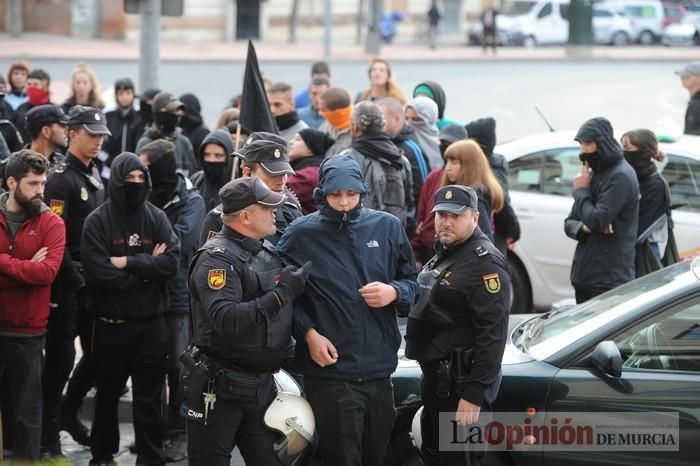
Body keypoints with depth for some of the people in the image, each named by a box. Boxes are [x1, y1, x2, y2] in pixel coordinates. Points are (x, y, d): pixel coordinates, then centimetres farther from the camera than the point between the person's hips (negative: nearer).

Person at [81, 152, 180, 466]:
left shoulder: (157, 218, 2)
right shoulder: (97, 222, -6)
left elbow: (171, 263, -10)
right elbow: (98, 272, -17)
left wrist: (129, 263, -17)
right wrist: (146, 267, -13)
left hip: (151, 323, 1)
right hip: (111, 323, -1)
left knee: (149, 398, 5)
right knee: (108, 394, 13)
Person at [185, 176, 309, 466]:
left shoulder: (268, 252, 12)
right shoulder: (217, 259, -16)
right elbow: (226, 320, -31)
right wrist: (281, 293, -28)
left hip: (261, 386, 8)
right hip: (219, 389, -8)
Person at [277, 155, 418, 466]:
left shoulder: (387, 227, 6)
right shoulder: (301, 235, -3)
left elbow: (413, 282, 14)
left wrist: (395, 293, -7)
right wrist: (308, 334, -13)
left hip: (380, 369, 4)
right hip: (329, 371, -4)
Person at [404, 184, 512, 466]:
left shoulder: (485, 263, -18)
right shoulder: (445, 254, 15)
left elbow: (492, 336, -23)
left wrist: (474, 395, -25)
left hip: (462, 382, -10)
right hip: (436, 377, 10)